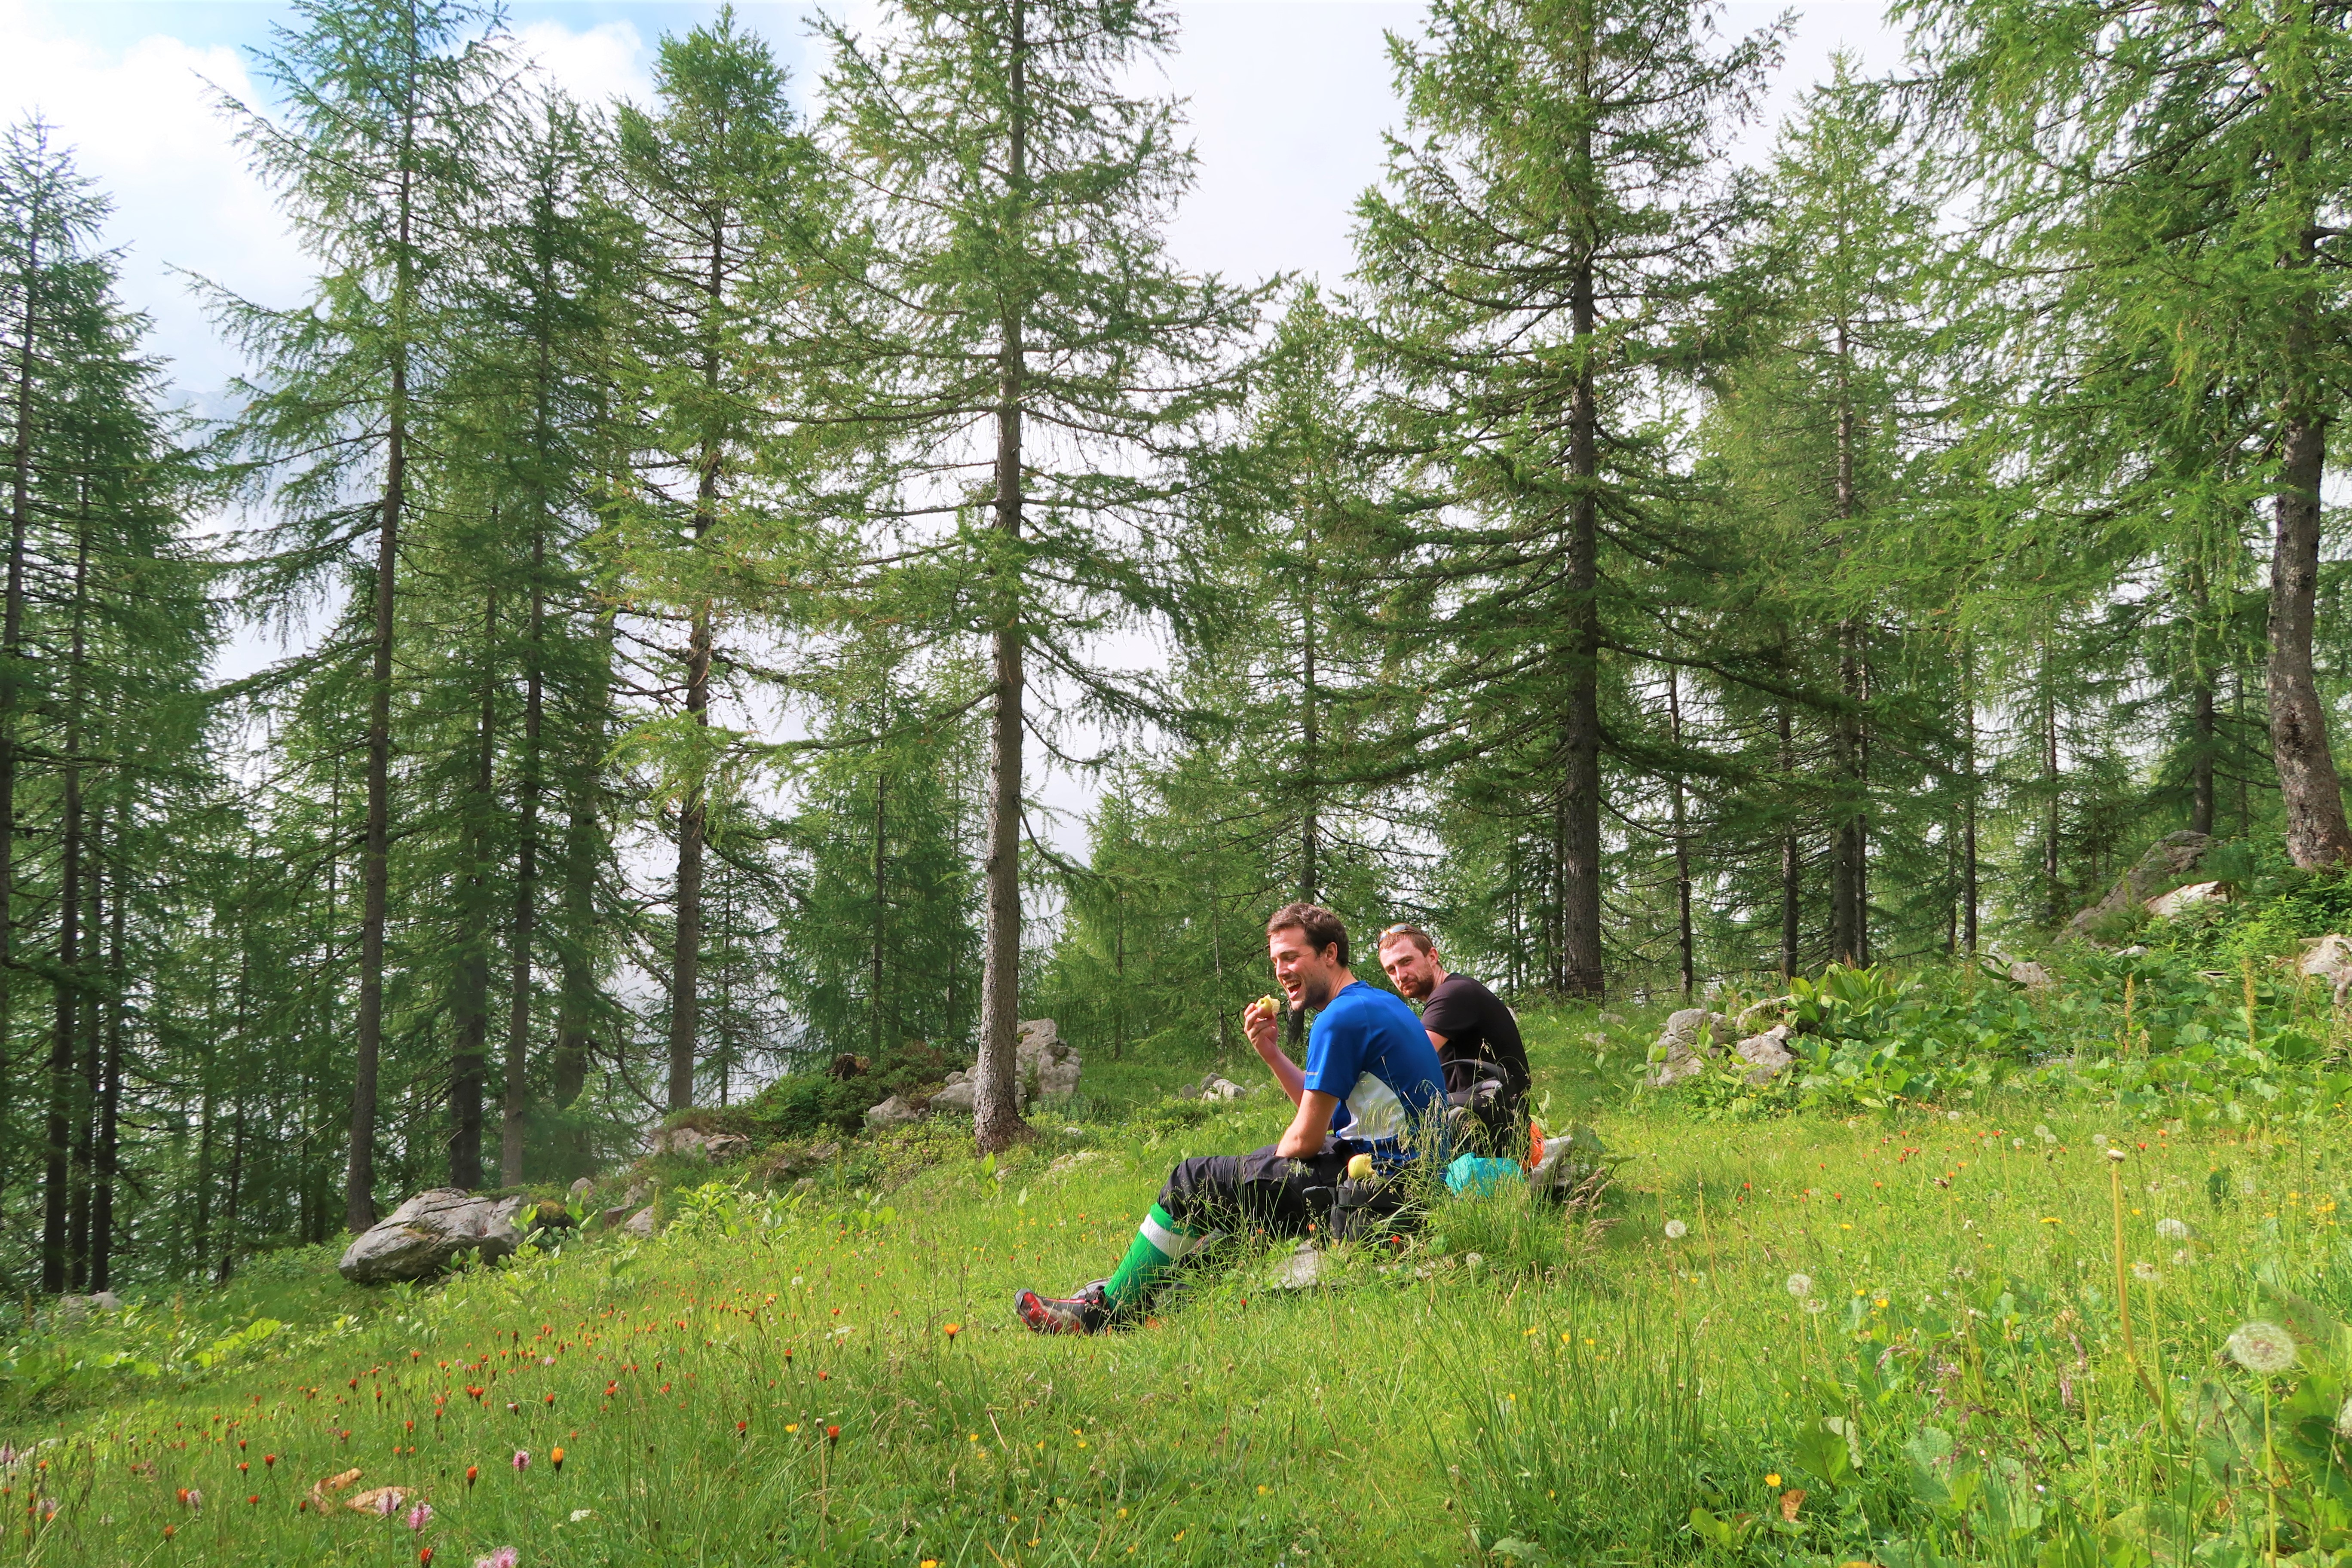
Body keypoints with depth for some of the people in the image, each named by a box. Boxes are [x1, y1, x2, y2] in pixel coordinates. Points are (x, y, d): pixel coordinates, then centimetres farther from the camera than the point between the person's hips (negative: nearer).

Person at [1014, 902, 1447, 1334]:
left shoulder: (1341, 1018, -18)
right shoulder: (1380, 1005, 14)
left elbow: (1307, 1138, -16)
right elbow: (1322, 1107, 20)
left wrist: (1268, 1166, 5)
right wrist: (1271, 1052, 7)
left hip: (1376, 1190, -10)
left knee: (1195, 1182, -3)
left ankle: (1105, 1311, 10)